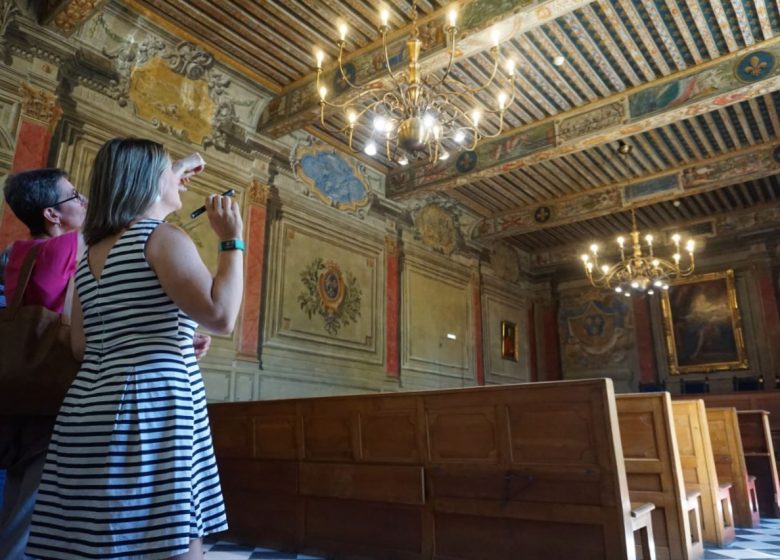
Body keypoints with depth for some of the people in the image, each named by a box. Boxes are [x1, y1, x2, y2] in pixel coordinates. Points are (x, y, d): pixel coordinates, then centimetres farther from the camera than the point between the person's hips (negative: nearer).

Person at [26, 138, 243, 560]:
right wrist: (232, 241, -8)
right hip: (151, 405, -9)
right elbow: (221, 315, -19)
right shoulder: (162, 237, -7)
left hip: (91, 410, 9)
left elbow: (82, 347, 19)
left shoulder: (92, 255, 18)